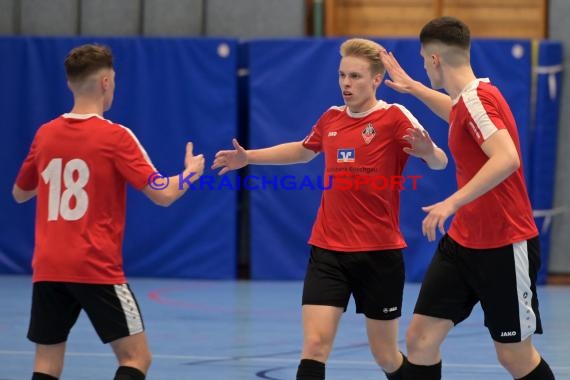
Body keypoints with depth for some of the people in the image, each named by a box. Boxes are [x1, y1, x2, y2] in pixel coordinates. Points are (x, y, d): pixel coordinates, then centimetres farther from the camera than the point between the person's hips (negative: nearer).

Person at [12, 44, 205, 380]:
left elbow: (20, 193, 22)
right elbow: (163, 194, -10)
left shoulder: (45, 134, 7)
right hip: (96, 269, -5)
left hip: (47, 270, 5)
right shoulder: (114, 136, -8)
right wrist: (191, 173, 9)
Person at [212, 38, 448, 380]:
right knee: (315, 344, -12)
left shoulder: (394, 117, -8)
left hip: (379, 252, -3)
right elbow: (304, 150, 29)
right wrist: (248, 157, 23)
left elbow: (440, 162, -18)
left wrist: (428, 151, -41)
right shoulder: (331, 119, 7)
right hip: (328, 251, 3)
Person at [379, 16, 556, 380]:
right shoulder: (468, 99, 7)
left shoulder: (477, 99, -21)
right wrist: (412, 86, 40)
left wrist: (453, 202, -40)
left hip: (504, 247, -9)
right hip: (462, 242, 9)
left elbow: (507, 159, -36)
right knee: (421, 337, 1)